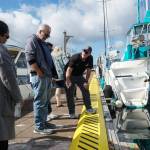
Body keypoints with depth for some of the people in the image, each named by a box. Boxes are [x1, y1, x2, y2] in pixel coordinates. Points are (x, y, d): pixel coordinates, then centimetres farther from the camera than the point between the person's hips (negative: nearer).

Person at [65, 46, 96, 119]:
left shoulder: (90, 58, -15)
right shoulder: (75, 58, -30)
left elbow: (88, 70, -4)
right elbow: (69, 70, -27)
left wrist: (86, 81, -6)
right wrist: (68, 81, -30)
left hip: (79, 76, 5)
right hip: (70, 76, -5)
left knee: (86, 91, 2)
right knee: (70, 94, -5)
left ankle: (88, 108, 15)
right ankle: (71, 113, 3)